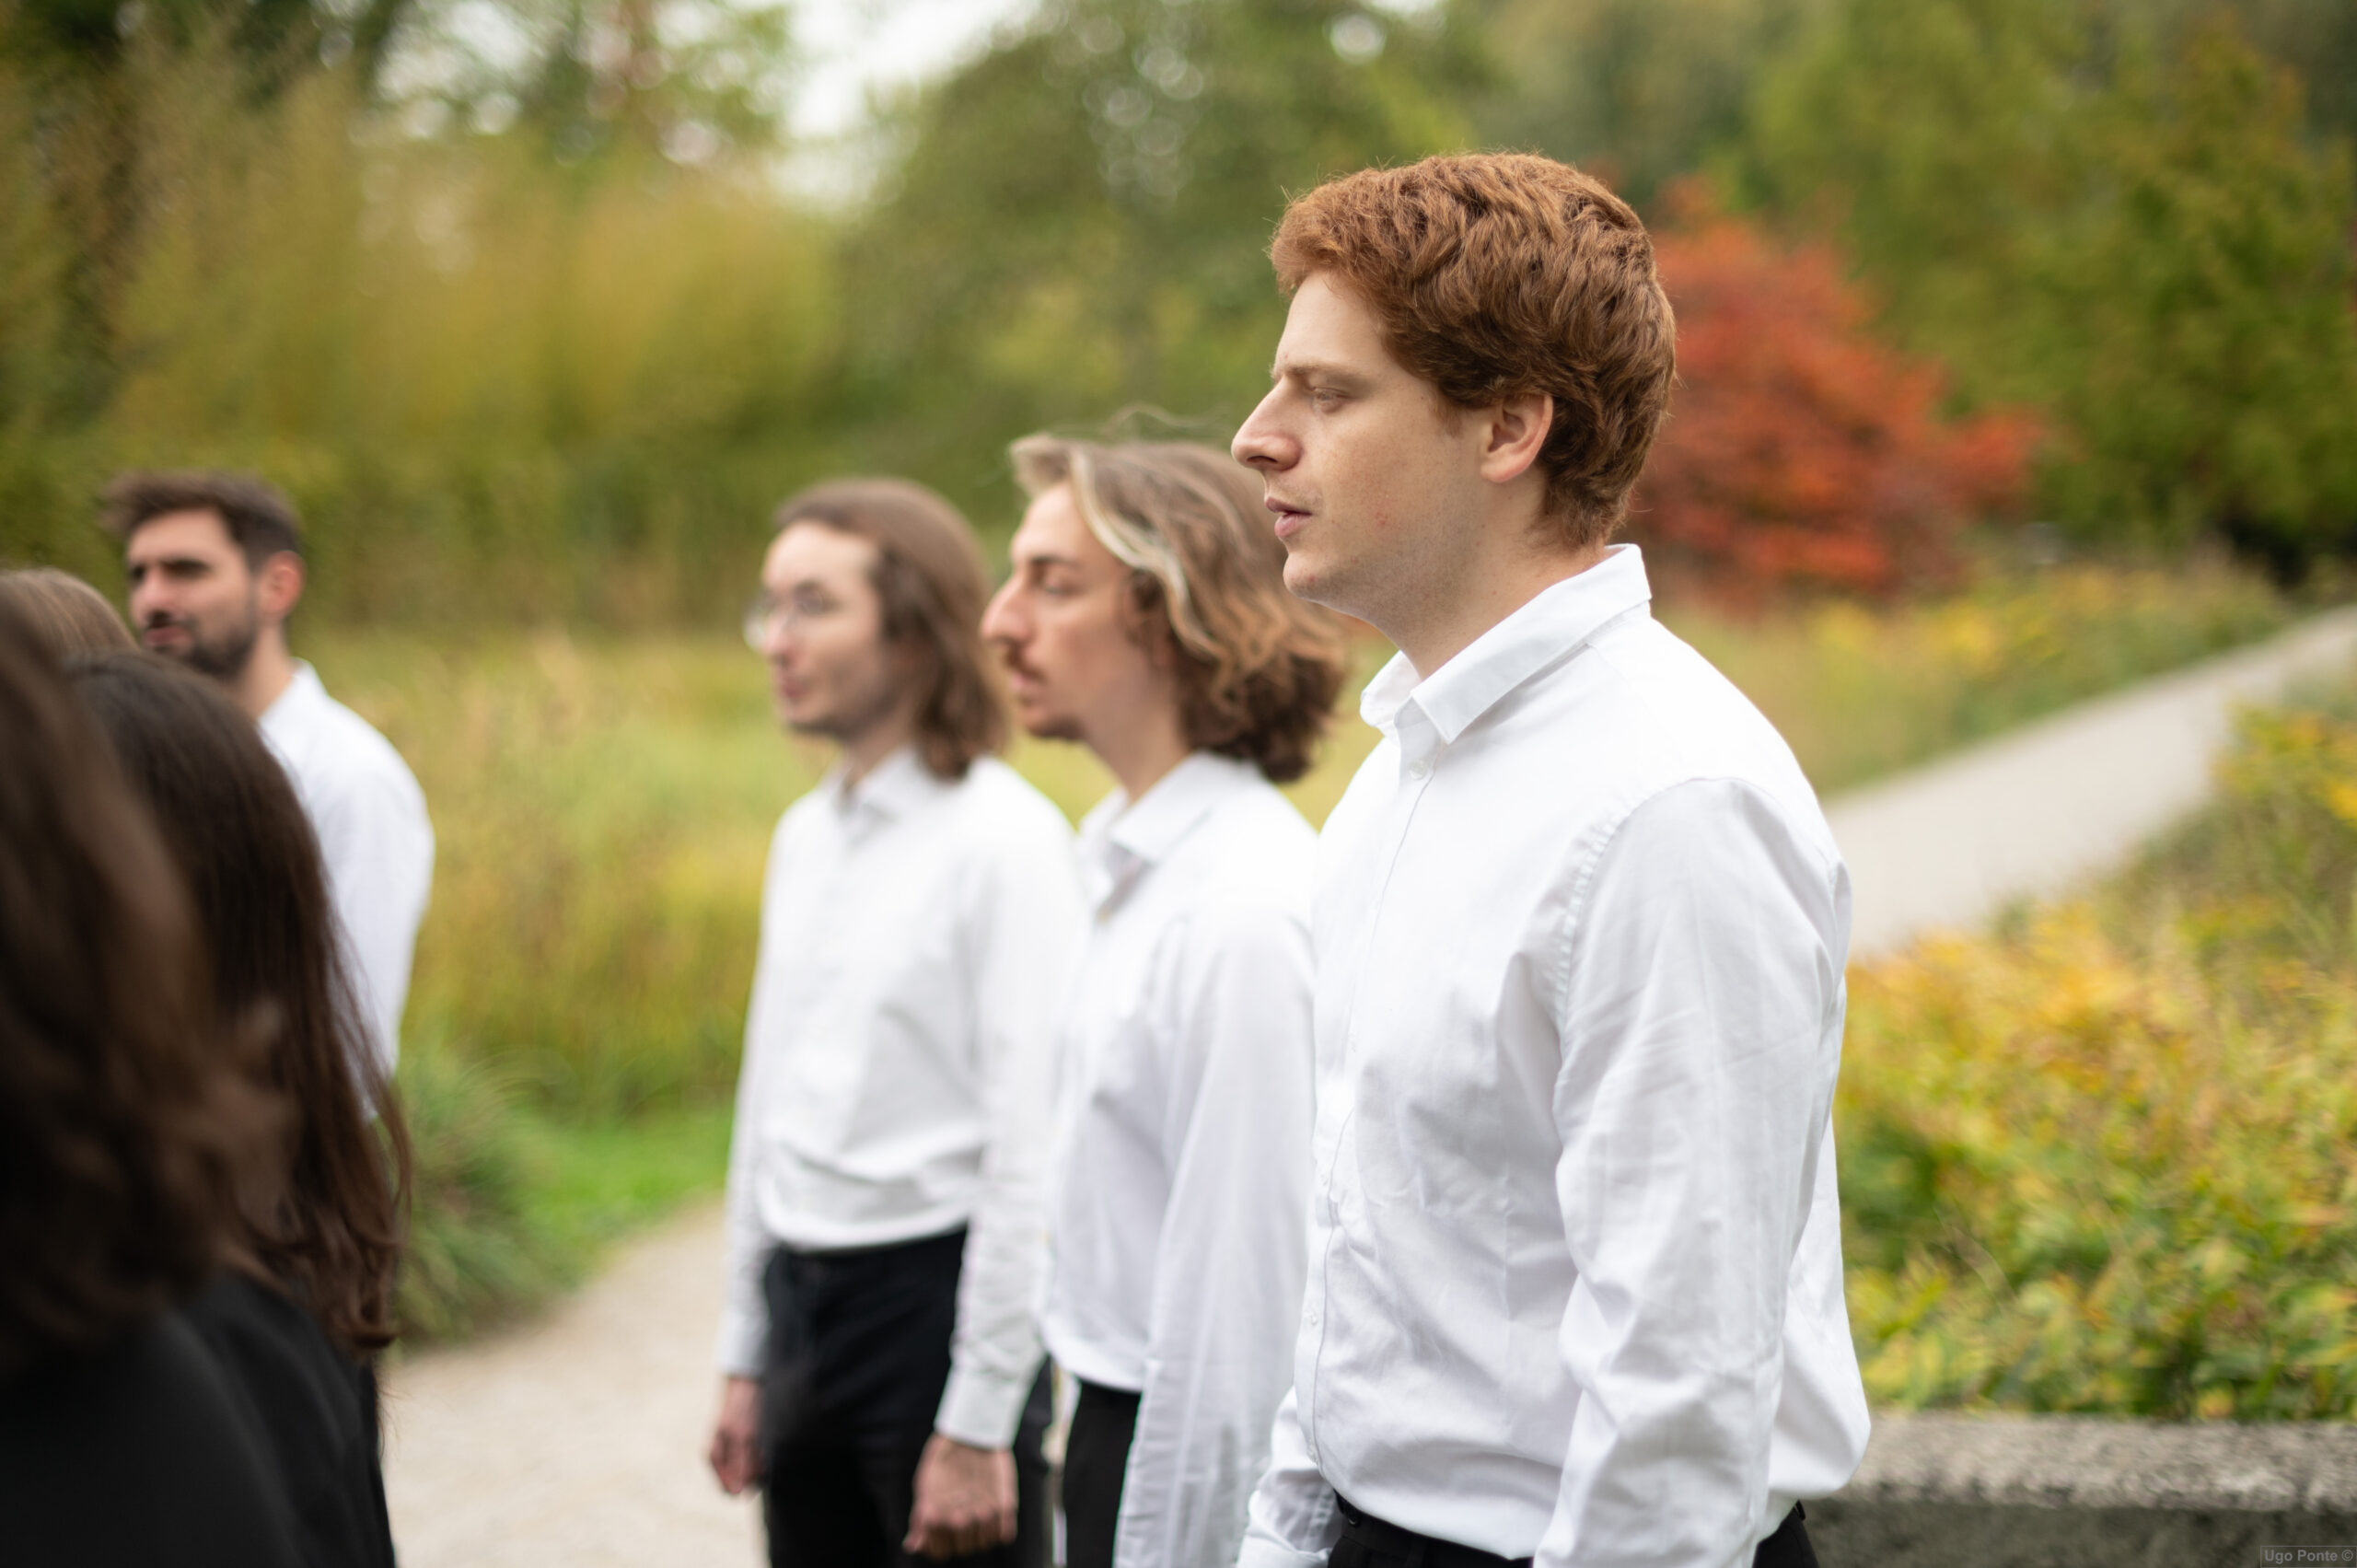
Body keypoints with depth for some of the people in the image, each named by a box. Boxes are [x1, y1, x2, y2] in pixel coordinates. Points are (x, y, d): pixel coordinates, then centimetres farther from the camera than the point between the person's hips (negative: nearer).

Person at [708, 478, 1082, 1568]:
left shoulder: (1002, 837, -13)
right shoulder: (806, 836, 12)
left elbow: (1033, 1146, -17)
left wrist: (980, 1426, -17)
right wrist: (745, 1356, 17)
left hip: (934, 1296, -7)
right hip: (803, 1302, 7)